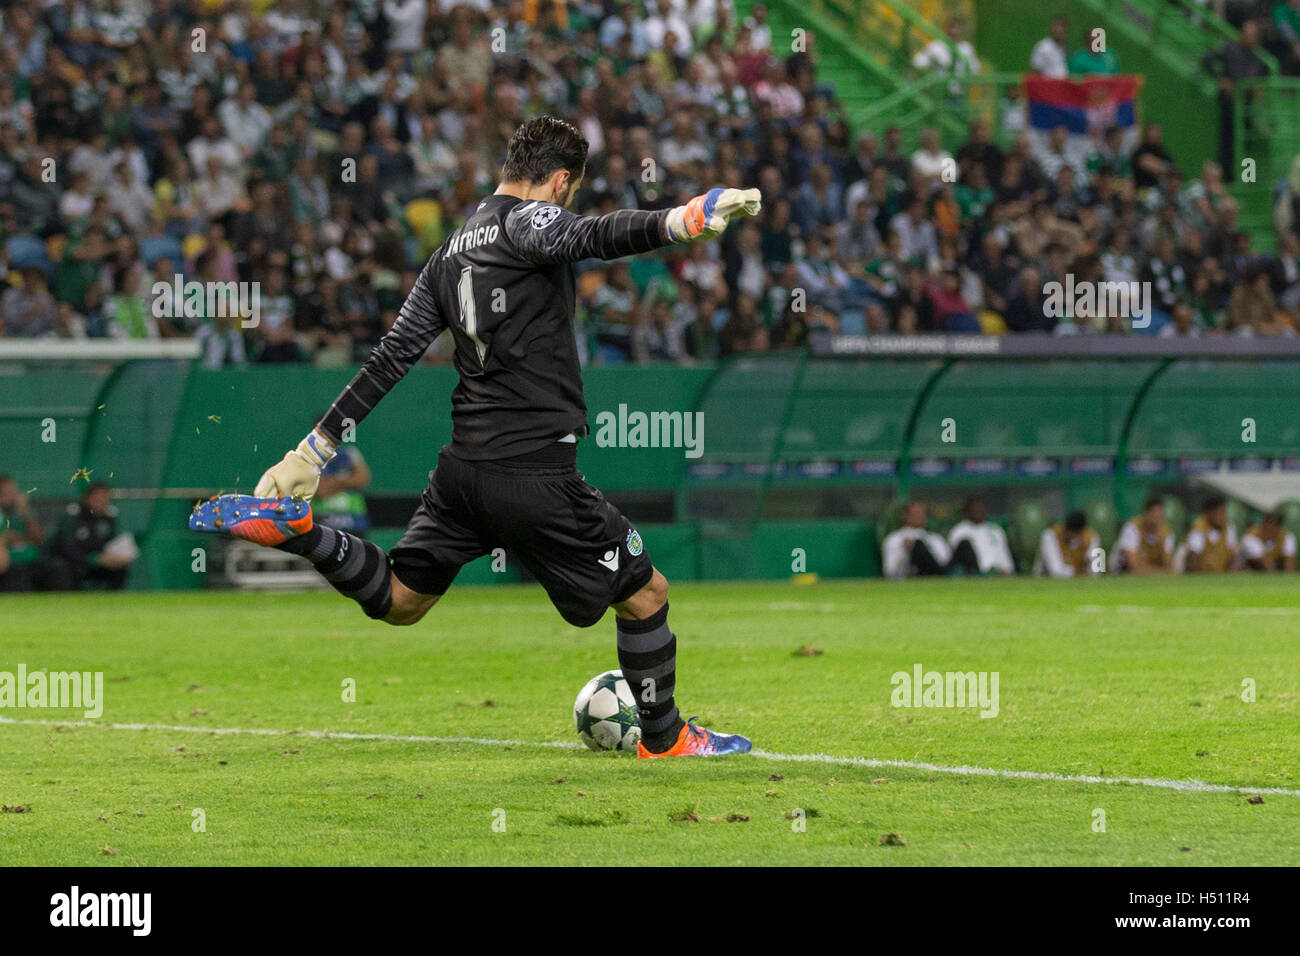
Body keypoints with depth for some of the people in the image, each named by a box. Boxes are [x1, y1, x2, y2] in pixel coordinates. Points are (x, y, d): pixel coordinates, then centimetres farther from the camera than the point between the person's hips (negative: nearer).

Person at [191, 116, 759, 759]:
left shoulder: (449, 254, 17)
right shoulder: (525, 219, -5)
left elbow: (390, 359, 16)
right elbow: (582, 238, -29)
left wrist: (315, 449, 19)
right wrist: (687, 219, -43)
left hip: (463, 466, 7)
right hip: (537, 475, -7)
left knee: (396, 601, 17)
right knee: (645, 596, 9)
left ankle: (291, 528, -2)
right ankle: (664, 737, 20)